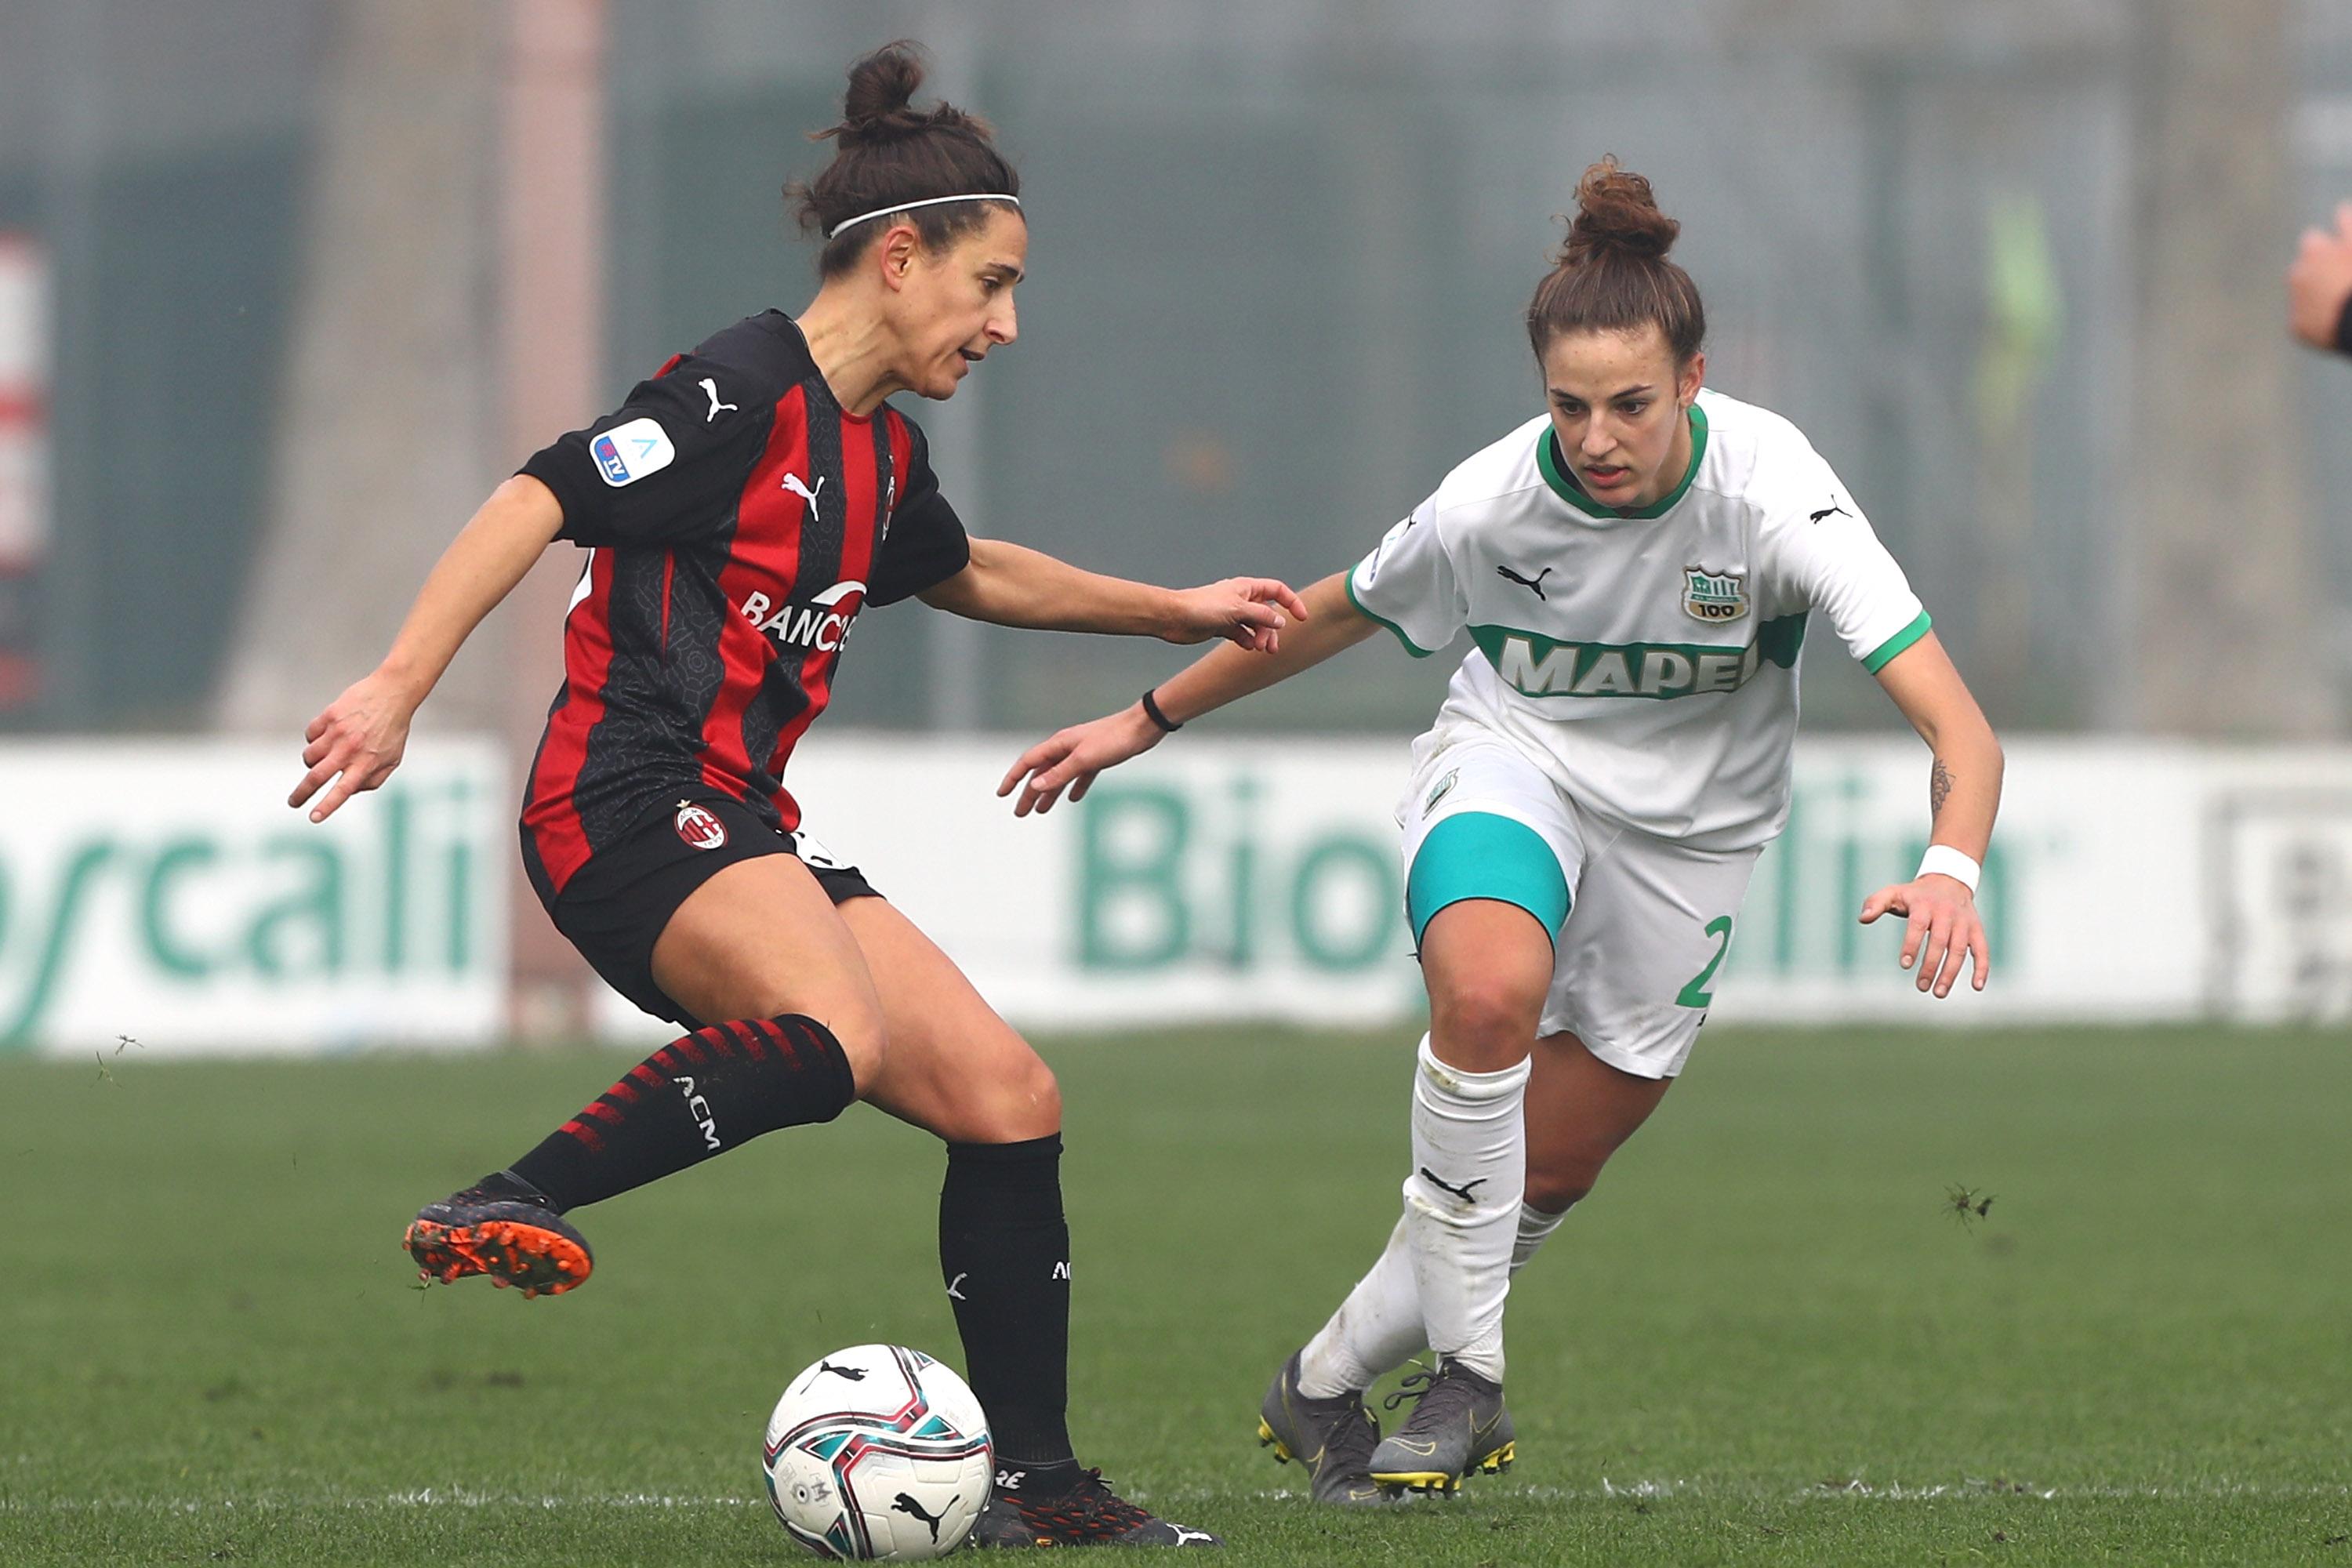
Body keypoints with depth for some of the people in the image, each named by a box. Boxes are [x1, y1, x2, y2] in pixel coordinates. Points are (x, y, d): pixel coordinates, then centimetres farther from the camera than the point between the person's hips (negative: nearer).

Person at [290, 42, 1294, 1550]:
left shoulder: (884, 455, 19)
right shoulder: (745, 396, -11)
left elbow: (966, 572, 41)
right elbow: (540, 502, -19)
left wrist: (1178, 612, 45)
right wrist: (399, 689, -29)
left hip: (745, 835, 9)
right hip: (630, 808, -9)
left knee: (1009, 1098, 4)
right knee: (836, 1038, -36)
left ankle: (1036, 1483, 12)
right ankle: (501, 1211, -32)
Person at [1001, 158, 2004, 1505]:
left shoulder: (1774, 494, -29)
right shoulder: (1494, 501, -23)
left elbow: (1958, 728, -35)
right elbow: (1333, 616, 0)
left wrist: (1950, 869, -55)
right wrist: (1145, 723, 5)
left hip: (1691, 830, 1)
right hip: (1513, 761, -1)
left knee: (1546, 1177, 4)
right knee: (1489, 990, -34)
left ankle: (1325, 1388, 26)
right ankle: (1467, 1381, -23)